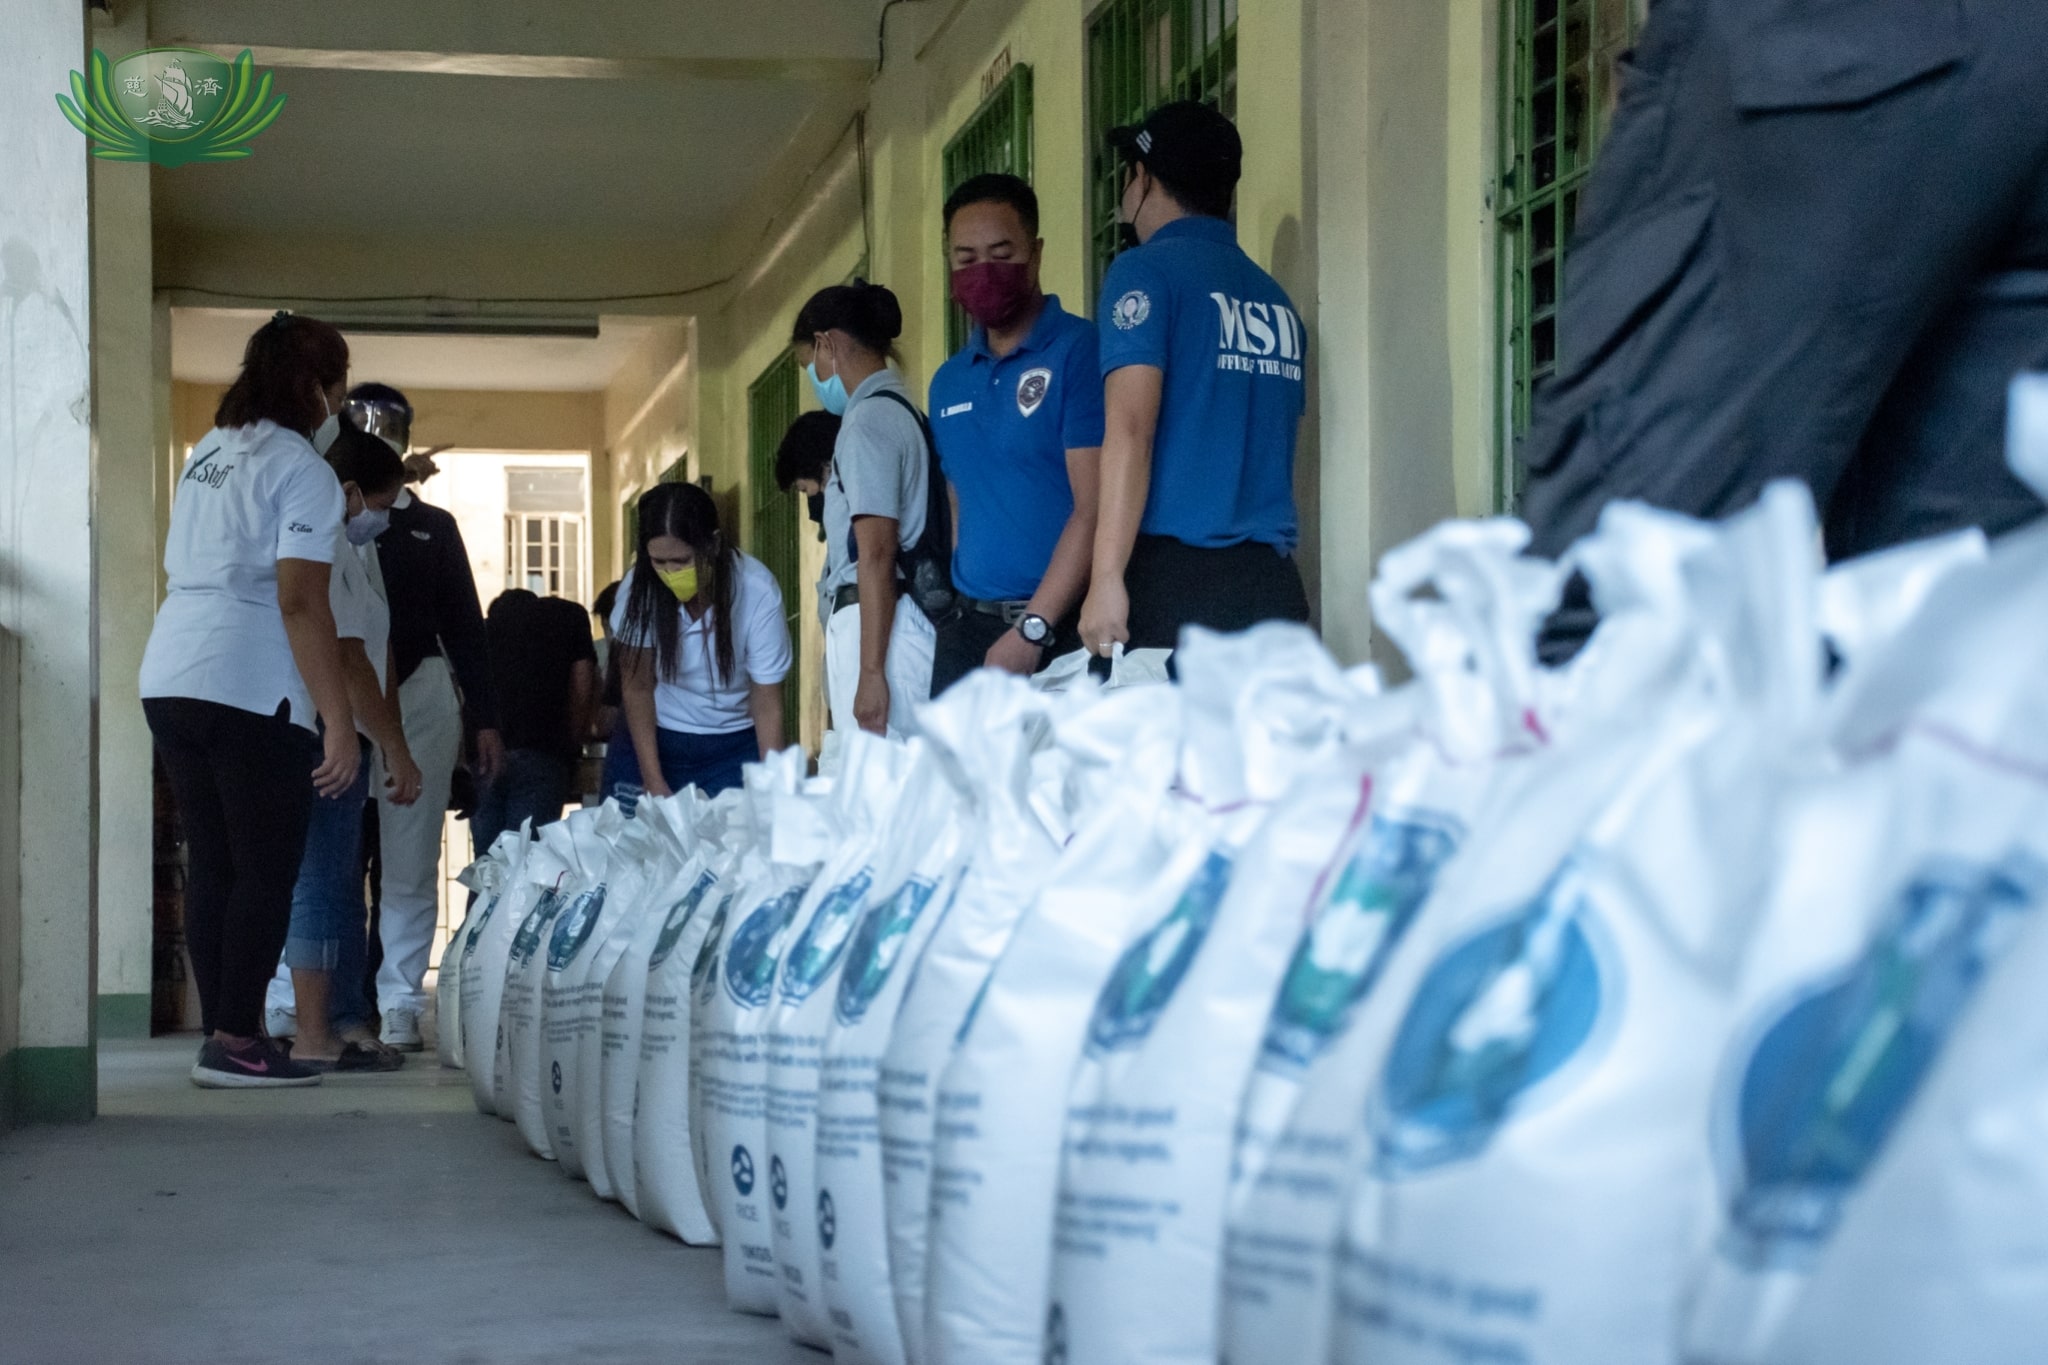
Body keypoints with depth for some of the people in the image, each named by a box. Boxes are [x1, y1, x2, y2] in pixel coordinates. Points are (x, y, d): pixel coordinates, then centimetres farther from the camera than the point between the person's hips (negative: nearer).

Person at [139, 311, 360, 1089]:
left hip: (168, 675, 8)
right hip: (251, 688, -8)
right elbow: (301, 603, -15)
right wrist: (339, 722, -16)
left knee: (211, 867, 11)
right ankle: (236, 1044, -4)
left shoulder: (207, 453, 18)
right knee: (267, 872, -2)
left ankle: (222, 1037, 13)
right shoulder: (303, 469, -7)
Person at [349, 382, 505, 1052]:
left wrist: (484, 718, 11)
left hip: (419, 695, 2)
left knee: (410, 864, 0)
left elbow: (464, 625, 17)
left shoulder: (434, 527, 19)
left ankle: (400, 1008, 4)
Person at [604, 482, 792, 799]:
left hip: (733, 749, -1)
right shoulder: (641, 586, -15)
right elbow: (636, 686, -10)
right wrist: (654, 783, -17)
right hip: (654, 741, 1)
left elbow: (767, 706, -16)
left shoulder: (757, 591, -19)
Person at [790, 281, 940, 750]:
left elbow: (877, 554, -16)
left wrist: (870, 672, -19)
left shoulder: (868, 420, -8)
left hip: (876, 624, -9)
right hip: (905, 620, 9)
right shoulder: (901, 411, 19)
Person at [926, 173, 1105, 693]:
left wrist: (1033, 630, -16)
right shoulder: (948, 382, 16)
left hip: (1062, 627, -5)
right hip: (969, 627, 6)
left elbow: (1094, 510, -12)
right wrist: (951, 619, 6)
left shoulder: (1080, 351, -6)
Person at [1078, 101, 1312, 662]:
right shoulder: (1276, 300, 16)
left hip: (1176, 578, -6)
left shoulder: (1146, 272, -2)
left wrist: (1107, 579, -16)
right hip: (1273, 583, 6)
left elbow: (1130, 428, -12)